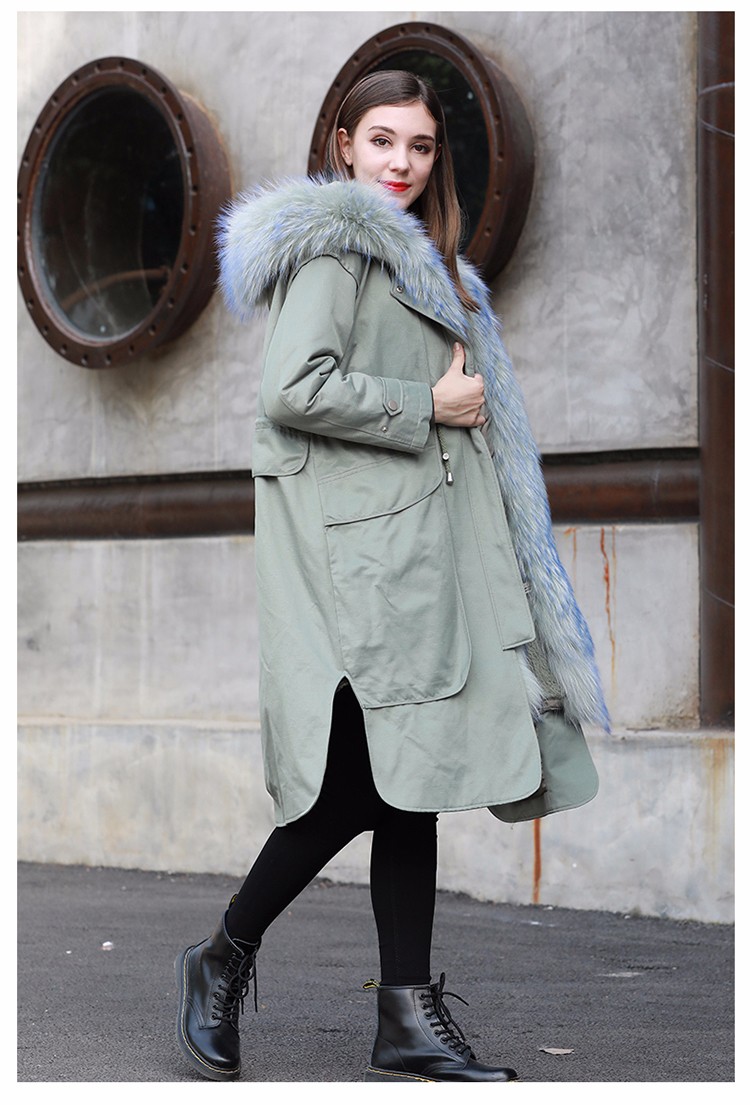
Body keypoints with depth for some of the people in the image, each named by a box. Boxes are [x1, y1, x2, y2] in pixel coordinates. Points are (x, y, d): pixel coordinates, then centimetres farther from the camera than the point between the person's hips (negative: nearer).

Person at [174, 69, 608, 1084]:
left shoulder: (417, 258, 25)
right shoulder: (336, 243, -6)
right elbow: (295, 390, -19)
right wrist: (430, 406, -12)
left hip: (425, 542, 9)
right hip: (358, 551, -9)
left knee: (412, 777, 4)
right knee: (368, 782, -11)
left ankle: (411, 1017, 6)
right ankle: (222, 960, 6)